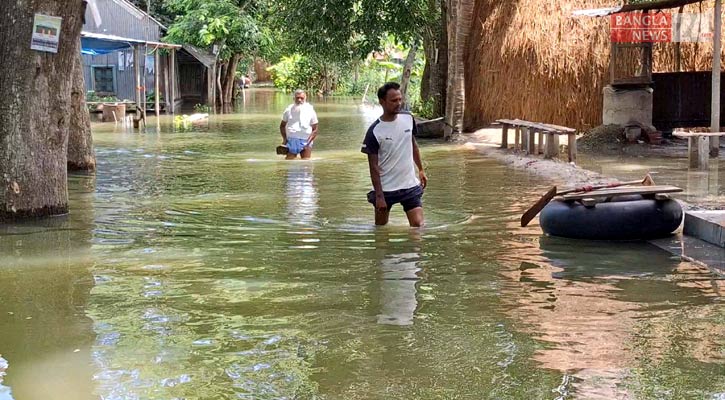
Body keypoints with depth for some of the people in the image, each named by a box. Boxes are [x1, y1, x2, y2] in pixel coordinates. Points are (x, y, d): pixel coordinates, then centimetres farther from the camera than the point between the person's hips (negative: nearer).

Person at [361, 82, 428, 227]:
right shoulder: (374, 132, -15)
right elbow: (373, 166, -13)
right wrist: (379, 196, -16)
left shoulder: (408, 118, -1)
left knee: (418, 224, -7)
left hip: (410, 184, 3)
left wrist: (421, 170, 16)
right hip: (385, 188, -3)